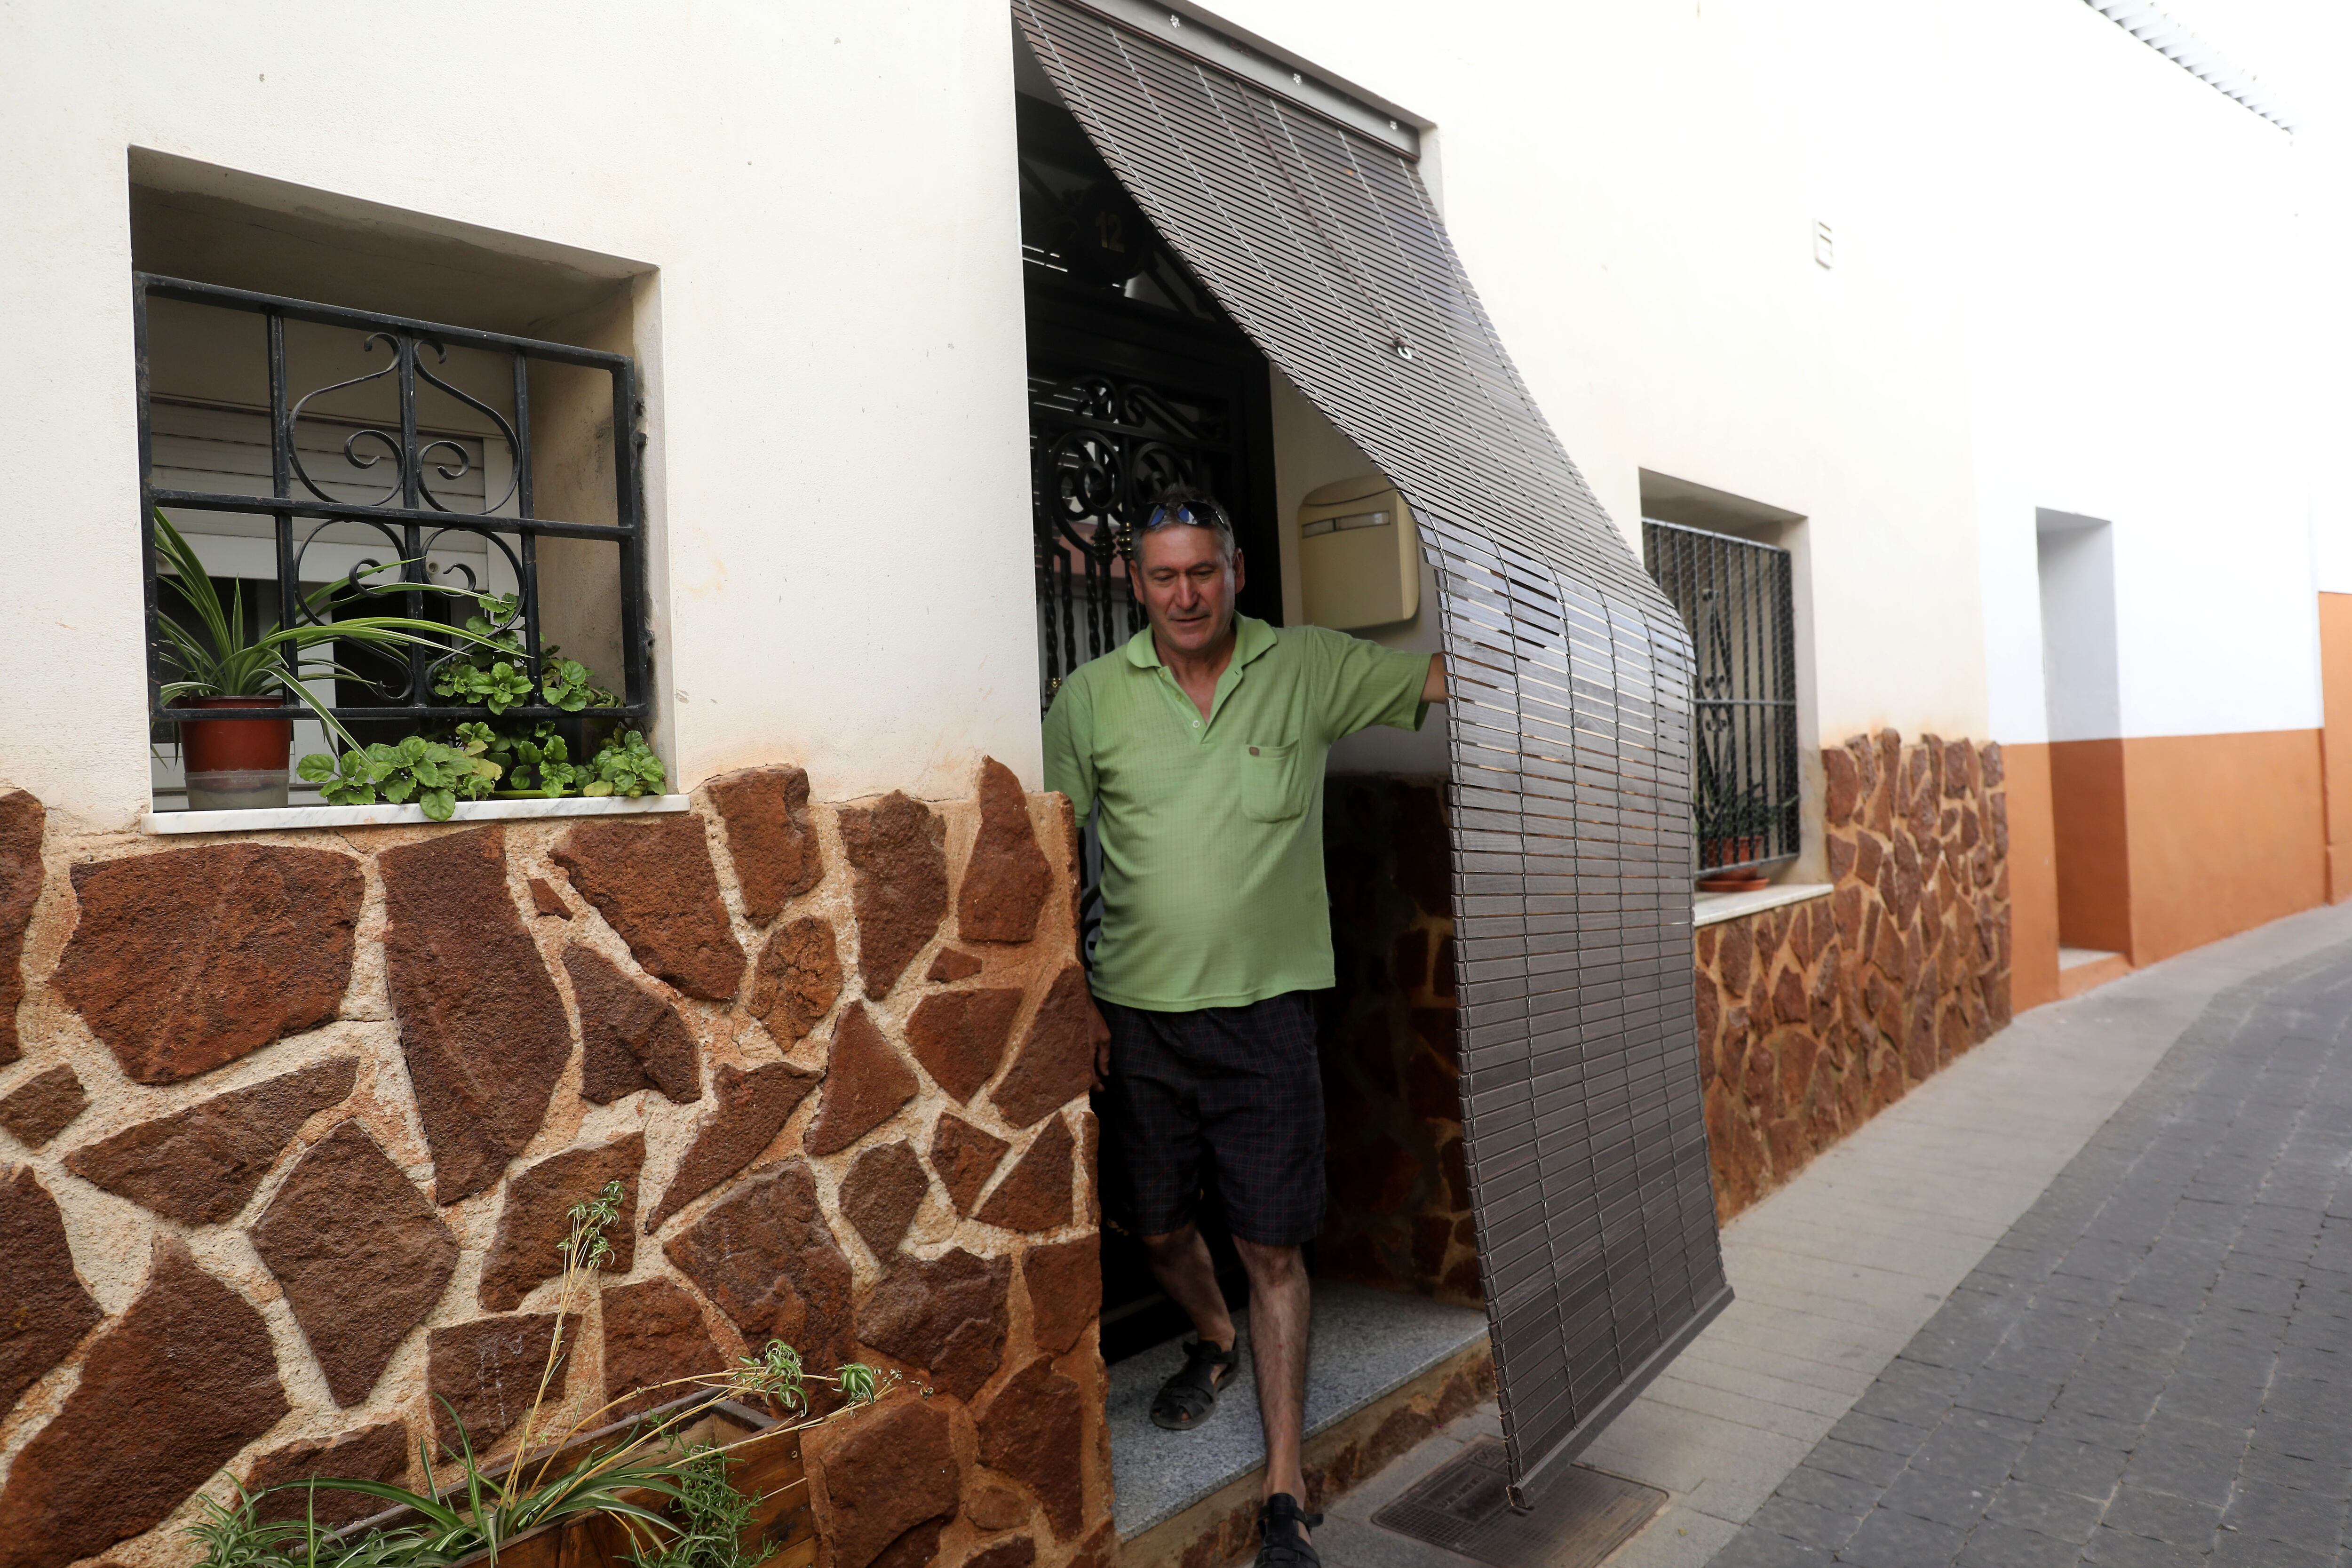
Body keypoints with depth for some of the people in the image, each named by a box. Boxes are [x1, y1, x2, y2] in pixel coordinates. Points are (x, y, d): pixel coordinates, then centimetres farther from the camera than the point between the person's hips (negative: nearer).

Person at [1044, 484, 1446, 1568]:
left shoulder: (1307, 669, -2)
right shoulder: (1091, 696, 0)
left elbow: (1448, 676, 1)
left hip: (1266, 1009, -2)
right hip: (1137, 1014, 2)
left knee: (1273, 1248, 3)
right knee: (1157, 1229, 18)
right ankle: (1212, 1341, 52)